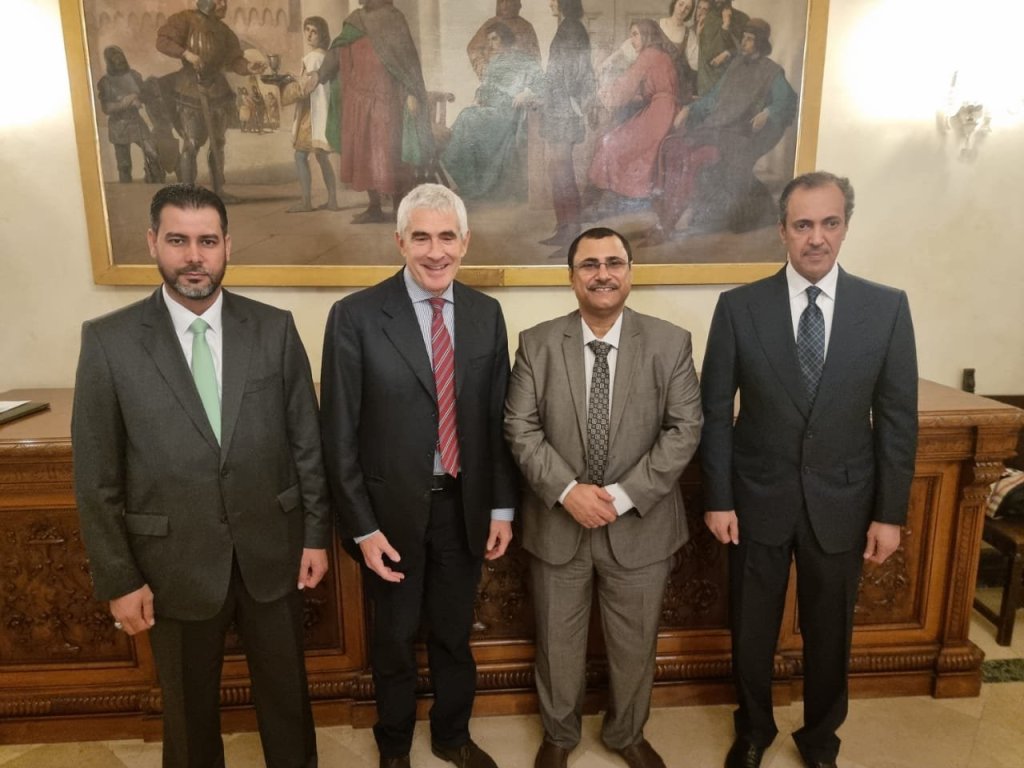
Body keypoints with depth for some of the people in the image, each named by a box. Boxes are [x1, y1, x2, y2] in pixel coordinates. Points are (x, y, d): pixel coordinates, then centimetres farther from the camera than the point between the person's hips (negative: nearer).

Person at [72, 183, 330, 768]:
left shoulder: (275, 328, -5)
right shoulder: (109, 340, -8)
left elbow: (307, 440, -1)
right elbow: (97, 476, -4)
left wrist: (317, 534, 0)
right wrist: (119, 579, -3)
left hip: (271, 550, 1)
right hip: (176, 562, 0)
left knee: (286, 689, 20)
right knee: (189, 705, 21)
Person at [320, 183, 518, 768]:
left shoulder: (486, 313, -1)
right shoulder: (356, 316, -13)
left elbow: (498, 418, 4)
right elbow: (340, 433, -10)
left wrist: (502, 506, 3)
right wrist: (362, 526, -11)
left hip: (464, 505, 3)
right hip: (392, 509, -2)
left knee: (455, 632, 21)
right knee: (395, 639, 18)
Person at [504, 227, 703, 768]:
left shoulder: (671, 343, -6)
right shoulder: (537, 343, -5)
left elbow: (684, 430, -9)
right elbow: (520, 428, -7)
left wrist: (622, 495, -18)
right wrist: (567, 490, -20)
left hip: (639, 525, 0)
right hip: (557, 523, 0)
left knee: (635, 643, 19)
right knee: (558, 641, 18)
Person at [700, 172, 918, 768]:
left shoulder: (888, 307, -4)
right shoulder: (739, 307, -7)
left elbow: (898, 418, -1)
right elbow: (715, 412, -5)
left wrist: (890, 512, -2)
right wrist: (718, 498, -6)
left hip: (841, 504, 1)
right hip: (758, 500, 0)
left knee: (830, 633, 18)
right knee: (752, 629, 16)